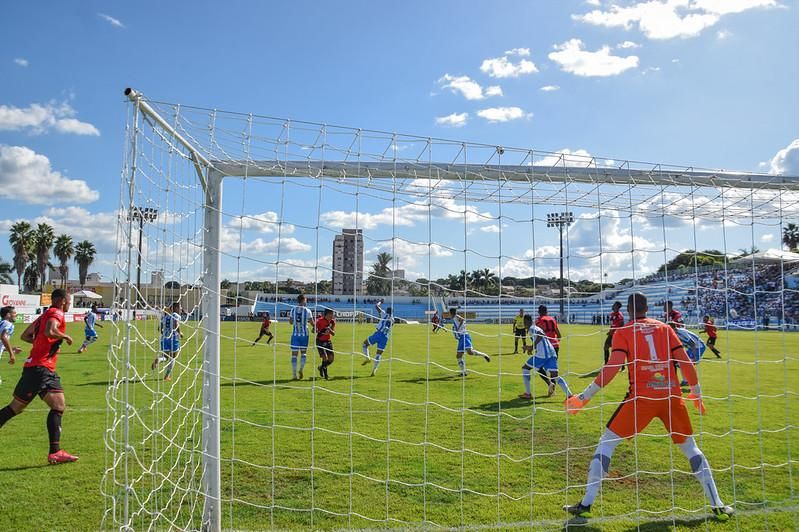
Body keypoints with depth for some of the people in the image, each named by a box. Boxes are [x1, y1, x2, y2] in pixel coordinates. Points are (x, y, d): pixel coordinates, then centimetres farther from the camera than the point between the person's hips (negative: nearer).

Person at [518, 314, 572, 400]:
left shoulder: (532, 328, 0)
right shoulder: (537, 328, 27)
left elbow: (541, 335, -20)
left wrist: (532, 347, -14)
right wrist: (531, 347, 38)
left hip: (542, 354, -8)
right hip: (552, 354, 8)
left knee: (525, 369, 8)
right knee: (555, 376, 5)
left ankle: (528, 394, 7)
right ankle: (570, 395, -10)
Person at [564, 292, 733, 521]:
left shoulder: (622, 332, 4)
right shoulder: (664, 327, 14)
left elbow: (613, 367, -9)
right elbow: (686, 361, 8)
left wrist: (584, 396, -6)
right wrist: (696, 393, 21)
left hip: (642, 395, -3)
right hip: (672, 394, 3)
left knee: (606, 443, 7)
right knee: (690, 447, 23)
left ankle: (586, 504, 3)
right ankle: (717, 505, 23)